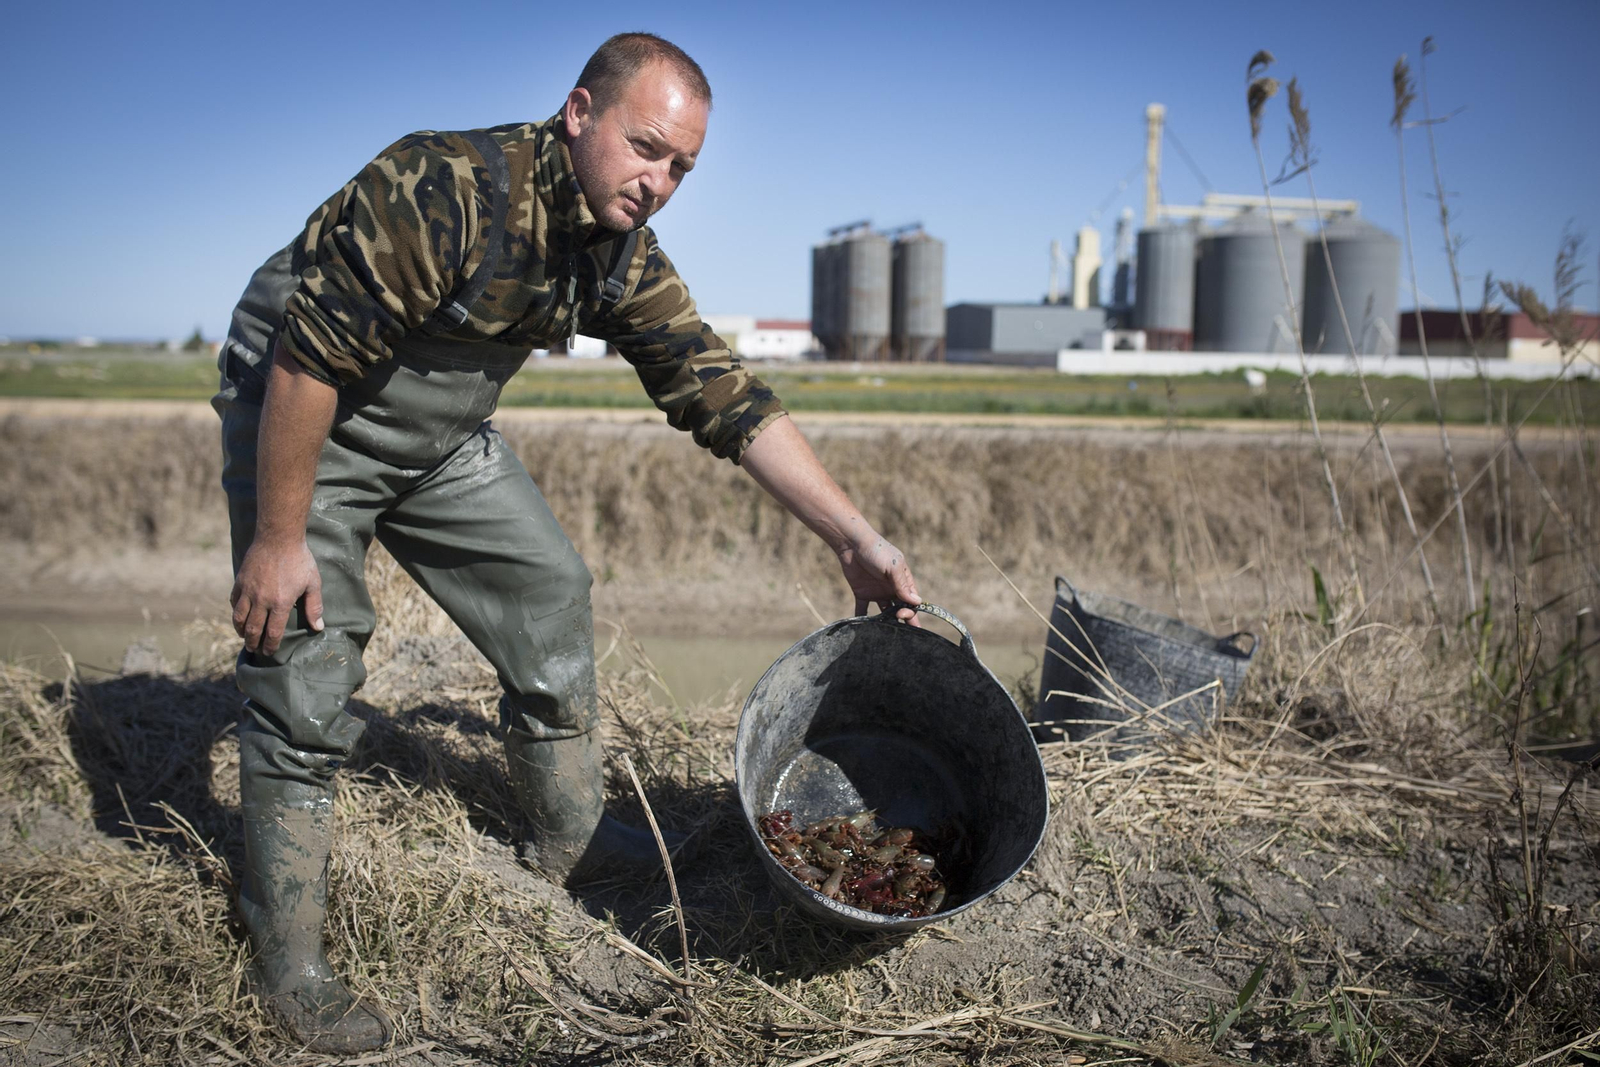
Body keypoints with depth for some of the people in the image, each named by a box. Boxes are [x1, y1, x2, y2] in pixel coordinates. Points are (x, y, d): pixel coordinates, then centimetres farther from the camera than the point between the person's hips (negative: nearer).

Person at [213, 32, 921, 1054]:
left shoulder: (626, 261, -10)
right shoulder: (444, 189, -33)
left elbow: (727, 397, -9)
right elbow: (307, 361, -29)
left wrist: (859, 541, -13)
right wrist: (278, 541, -25)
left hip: (446, 436, 7)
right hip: (296, 421, -7)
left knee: (547, 590, 7)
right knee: (306, 665, -9)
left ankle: (570, 837, 25)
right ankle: (288, 959, 5)